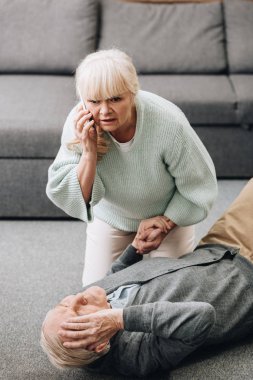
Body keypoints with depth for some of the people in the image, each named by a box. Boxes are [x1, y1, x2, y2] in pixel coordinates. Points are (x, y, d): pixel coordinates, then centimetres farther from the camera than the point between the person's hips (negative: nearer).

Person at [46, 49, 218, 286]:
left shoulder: (169, 123, -36)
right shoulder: (78, 125, -30)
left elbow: (198, 188, -18)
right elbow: (68, 199, -26)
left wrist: (166, 224, -15)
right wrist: (89, 152, -39)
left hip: (170, 214, -1)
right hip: (110, 216, 2)